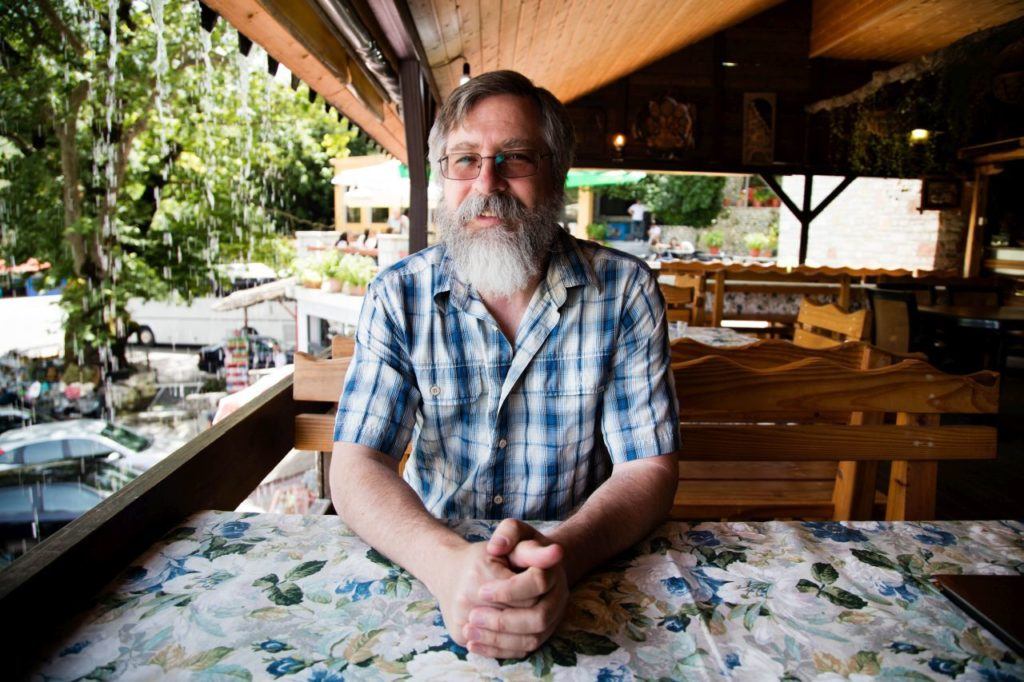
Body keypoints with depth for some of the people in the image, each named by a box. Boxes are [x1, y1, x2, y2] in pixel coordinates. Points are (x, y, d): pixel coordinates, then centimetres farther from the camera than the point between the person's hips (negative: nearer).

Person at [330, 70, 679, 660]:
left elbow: (650, 469, -9)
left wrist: (565, 554, -29)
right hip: (432, 565, 0)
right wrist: (447, 561, -30)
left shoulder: (625, 291, -7)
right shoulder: (399, 296, -5)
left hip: (589, 571, 1)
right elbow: (356, 467, -10)